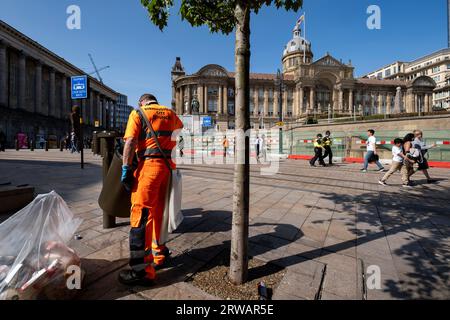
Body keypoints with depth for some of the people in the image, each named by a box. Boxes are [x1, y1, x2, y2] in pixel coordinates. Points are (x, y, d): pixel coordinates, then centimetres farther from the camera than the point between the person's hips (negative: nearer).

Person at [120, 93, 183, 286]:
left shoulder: (138, 114, 6)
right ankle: (159, 255, 28)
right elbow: (180, 126, 43)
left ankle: (142, 270, -4)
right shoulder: (170, 113, 20)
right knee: (158, 212, 15)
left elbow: (130, 142, -7)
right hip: (168, 166, 6)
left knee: (141, 213, -6)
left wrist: (126, 169, -7)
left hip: (149, 164, -6)